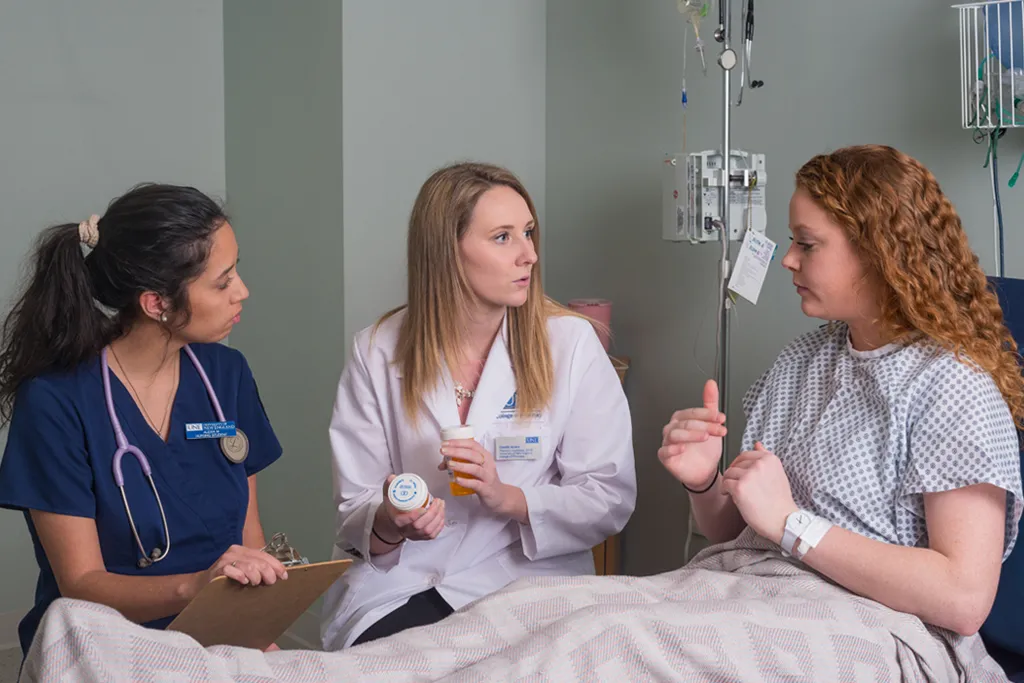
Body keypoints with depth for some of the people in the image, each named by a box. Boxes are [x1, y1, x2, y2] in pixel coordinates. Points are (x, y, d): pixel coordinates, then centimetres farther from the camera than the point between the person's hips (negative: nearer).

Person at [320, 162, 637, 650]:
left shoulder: (571, 342, -1)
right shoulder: (377, 352, 2)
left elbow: (611, 499, -1)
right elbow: (353, 512, 4)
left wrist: (508, 498, -17)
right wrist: (390, 523, -19)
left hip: (523, 580, 0)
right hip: (395, 585, 1)